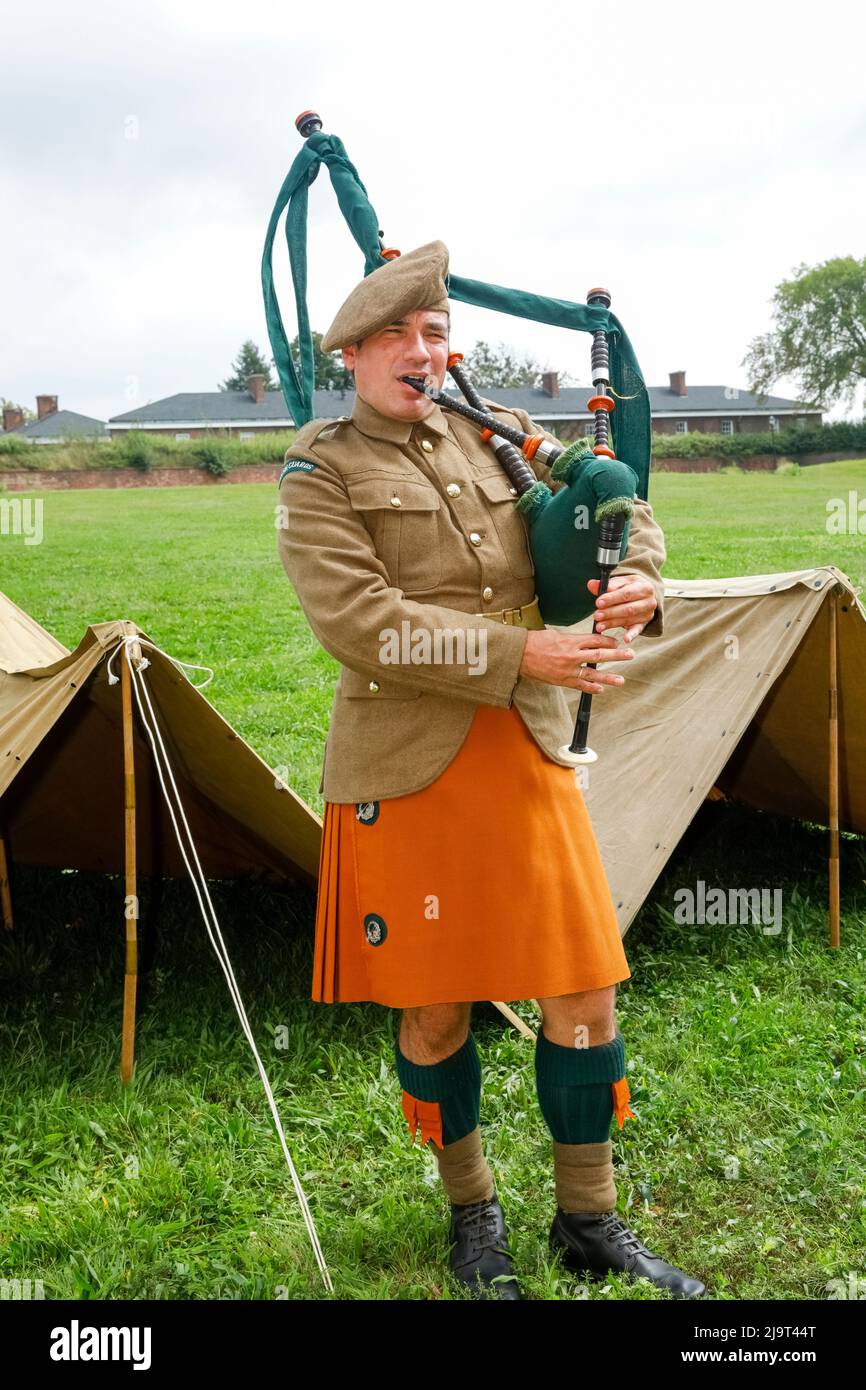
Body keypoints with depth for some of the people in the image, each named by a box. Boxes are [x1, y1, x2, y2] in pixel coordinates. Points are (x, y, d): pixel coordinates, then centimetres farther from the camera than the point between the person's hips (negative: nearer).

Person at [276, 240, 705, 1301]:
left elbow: (617, 507, 17)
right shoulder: (322, 471, -3)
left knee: (585, 991, 6)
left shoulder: (500, 438, 11)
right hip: (407, 771, -4)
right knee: (436, 1011, 8)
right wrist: (524, 656, -19)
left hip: (531, 754, 4)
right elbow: (360, 624, -15)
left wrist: (640, 580, -7)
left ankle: (589, 1223, 27)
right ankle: (472, 1214, 33)